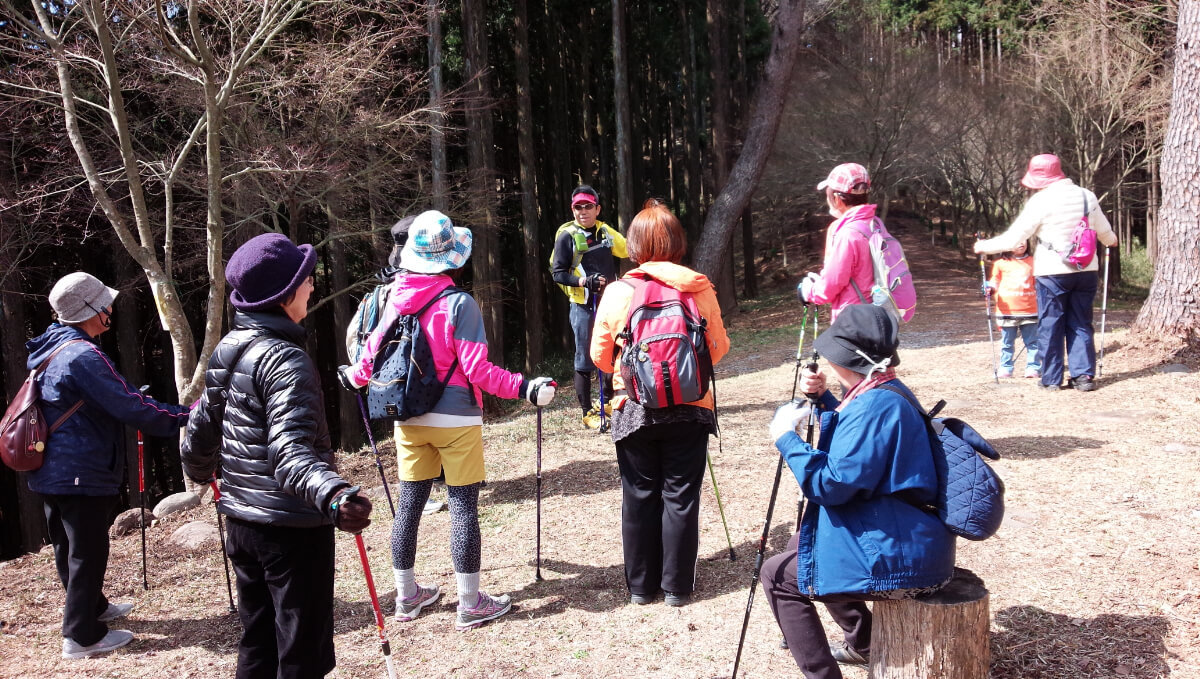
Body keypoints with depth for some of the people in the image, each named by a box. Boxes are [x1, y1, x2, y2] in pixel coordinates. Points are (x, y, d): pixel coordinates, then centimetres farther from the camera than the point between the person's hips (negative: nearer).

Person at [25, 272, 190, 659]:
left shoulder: (49, 351, 10)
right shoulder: (83, 356, -21)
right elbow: (131, 406, -23)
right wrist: (186, 416, -14)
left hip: (50, 472, 10)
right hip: (81, 473, -10)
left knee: (68, 547, 21)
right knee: (88, 552, 0)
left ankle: (92, 607, 39)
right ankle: (81, 636, 7)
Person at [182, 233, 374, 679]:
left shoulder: (226, 352, 7)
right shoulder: (285, 361, -20)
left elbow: (201, 430, 17)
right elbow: (290, 450, -34)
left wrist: (200, 472, 39)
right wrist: (333, 494, -52)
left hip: (243, 523, 9)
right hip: (293, 528, -9)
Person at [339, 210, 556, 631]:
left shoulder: (395, 297, 1)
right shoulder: (459, 303, -14)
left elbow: (374, 354, 9)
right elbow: (476, 369, -18)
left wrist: (354, 377, 28)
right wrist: (524, 388, -15)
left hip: (408, 419, 6)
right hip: (455, 420, -5)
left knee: (409, 503, 13)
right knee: (463, 506, 2)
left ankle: (407, 596, 26)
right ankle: (470, 604, 9)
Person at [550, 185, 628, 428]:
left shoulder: (606, 232, 9)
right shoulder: (566, 235, -6)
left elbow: (629, 252, 24)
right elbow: (557, 273, -10)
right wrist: (585, 281, -21)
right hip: (583, 307, -5)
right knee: (585, 360, 0)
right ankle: (588, 413, 9)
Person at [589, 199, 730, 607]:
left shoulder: (617, 293, -7)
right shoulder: (699, 289, -6)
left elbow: (600, 356, 1)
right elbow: (719, 347, 3)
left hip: (633, 409, 0)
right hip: (689, 409, 0)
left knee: (639, 497, 11)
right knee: (680, 497, 9)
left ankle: (641, 585, 21)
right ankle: (677, 586, 15)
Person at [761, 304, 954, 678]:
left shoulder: (875, 405, -24)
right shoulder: (887, 392, 8)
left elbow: (833, 484, -26)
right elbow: (857, 440, 25)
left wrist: (787, 437, -17)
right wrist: (824, 399, 10)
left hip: (898, 559, -11)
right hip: (899, 537, 11)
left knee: (777, 575, -2)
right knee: (799, 545, 29)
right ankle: (862, 643, 40)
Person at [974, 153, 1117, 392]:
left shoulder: (1041, 201, -11)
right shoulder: (1087, 196, 6)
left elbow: (1014, 238, -9)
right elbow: (1104, 231, 19)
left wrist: (984, 246, 4)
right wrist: (1110, 240, 42)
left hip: (1052, 272, -5)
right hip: (1086, 270, 5)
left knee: (1050, 326, 5)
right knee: (1081, 324, 12)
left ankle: (1051, 378, 8)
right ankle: (1083, 375, 9)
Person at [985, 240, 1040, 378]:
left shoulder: (1032, 262, 8)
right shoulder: (1000, 263, 1)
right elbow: (995, 281, 8)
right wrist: (990, 288, -12)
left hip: (1029, 311, 1)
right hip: (1007, 311, -1)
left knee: (1032, 342, 5)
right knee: (1007, 343, 8)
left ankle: (1033, 367, 13)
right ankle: (1005, 368, 16)